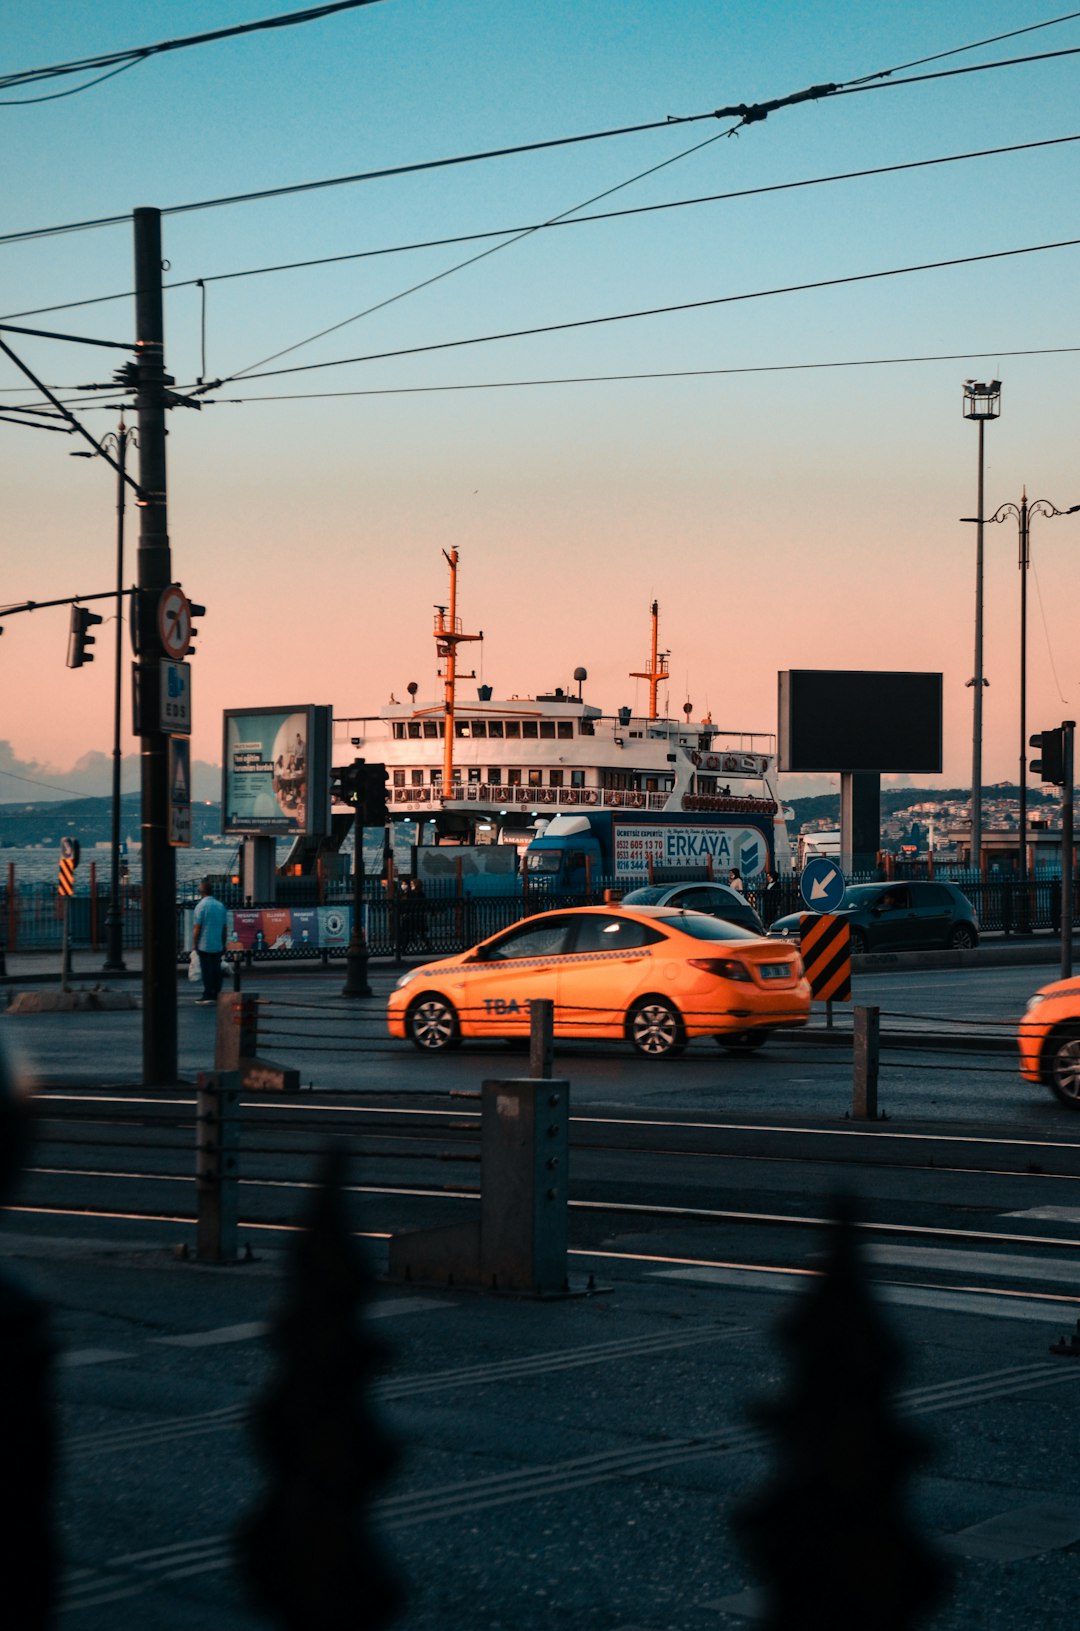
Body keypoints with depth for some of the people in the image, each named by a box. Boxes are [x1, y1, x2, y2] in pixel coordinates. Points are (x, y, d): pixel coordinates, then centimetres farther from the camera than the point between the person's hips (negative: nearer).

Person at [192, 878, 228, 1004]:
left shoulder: (201, 906, -10)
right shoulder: (220, 906, 7)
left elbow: (197, 928, -12)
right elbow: (224, 927, 11)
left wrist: (194, 944, -4)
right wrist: (223, 944, 18)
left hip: (204, 945, -5)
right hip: (218, 945, 5)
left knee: (207, 970, -2)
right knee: (216, 969, 8)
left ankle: (208, 995, -2)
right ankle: (216, 994, 9)